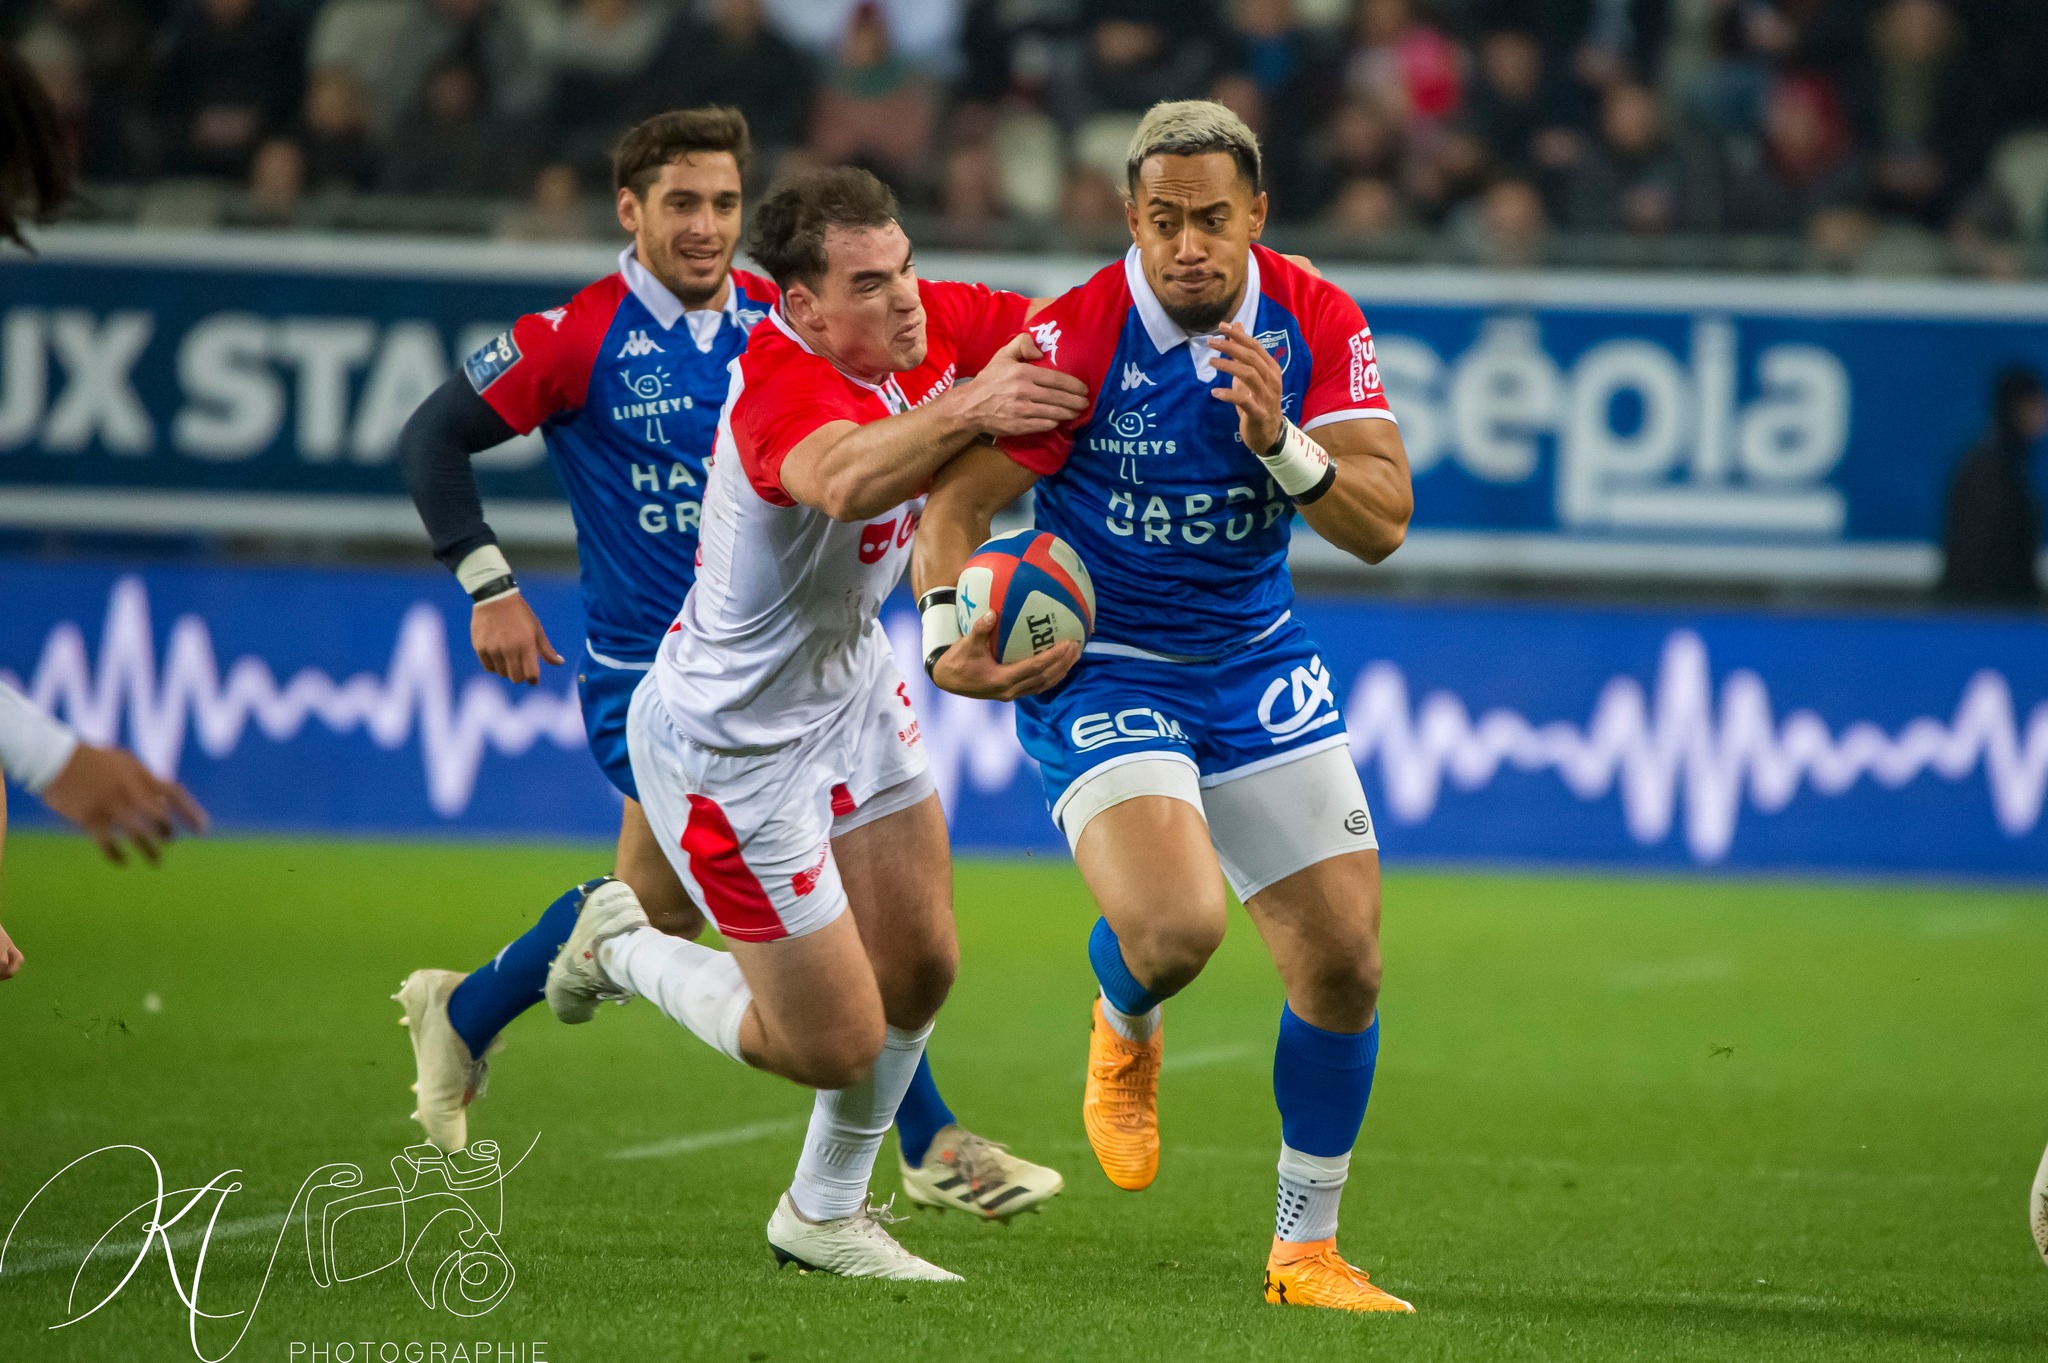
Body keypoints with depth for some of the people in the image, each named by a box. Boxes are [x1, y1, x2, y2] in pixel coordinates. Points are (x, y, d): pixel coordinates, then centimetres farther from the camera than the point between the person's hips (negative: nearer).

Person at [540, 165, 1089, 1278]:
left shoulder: (926, 324, -10)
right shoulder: (785, 388, -35)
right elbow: (842, 482, -59)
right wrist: (962, 411, -73)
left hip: (849, 686, 8)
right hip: (728, 743, -8)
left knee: (919, 968, 13)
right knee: (833, 1044, -1)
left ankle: (826, 1212, 35)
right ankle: (625, 949, 26)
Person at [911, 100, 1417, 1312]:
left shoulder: (1318, 325, -8)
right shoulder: (1075, 339, -18)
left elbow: (1383, 525, -11)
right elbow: (958, 502, -13)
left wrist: (1283, 445, -29)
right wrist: (948, 627, -32)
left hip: (1257, 663, 4)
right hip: (1102, 670, -4)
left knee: (1347, 964, 0)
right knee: (1176, 925, -28)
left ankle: (1307, 1250, 18)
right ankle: (1125, 1030, 11)